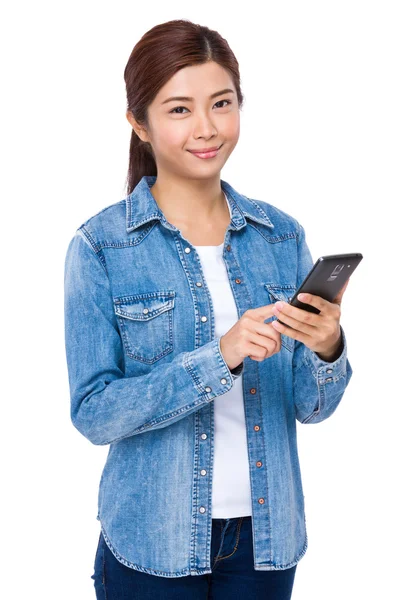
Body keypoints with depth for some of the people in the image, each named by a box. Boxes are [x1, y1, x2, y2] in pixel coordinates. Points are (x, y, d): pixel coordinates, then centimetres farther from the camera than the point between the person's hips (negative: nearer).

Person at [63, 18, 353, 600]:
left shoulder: (282, 236, 0)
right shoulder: (101, 246, -10)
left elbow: (311, 406, 2)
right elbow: (93, 412, -14)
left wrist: (327, 350, -20)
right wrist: (219, 359, -26)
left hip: (266, 533, 4)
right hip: (153, 544, -3)